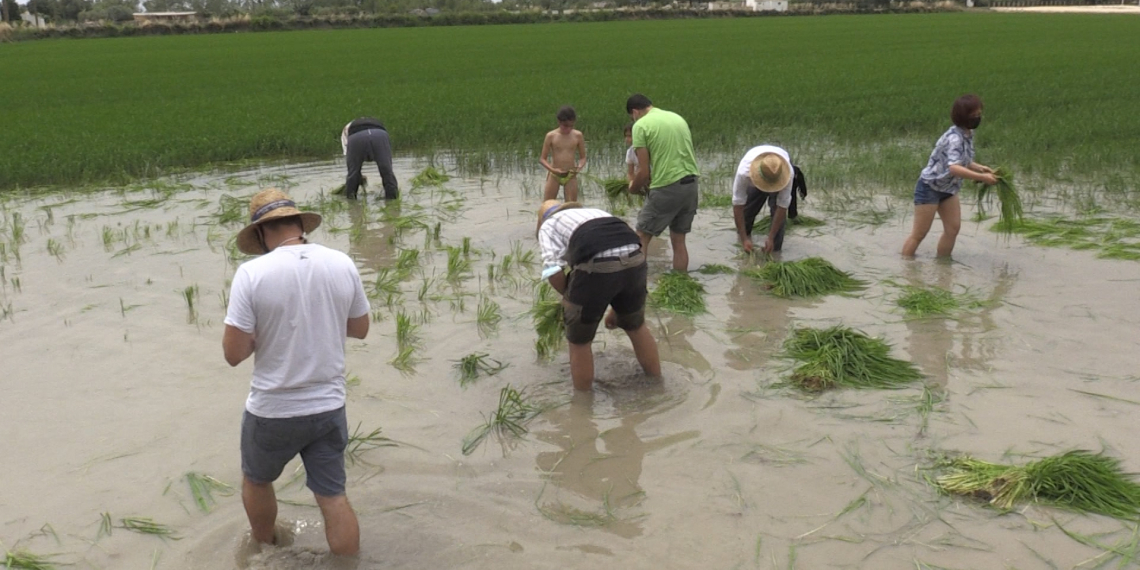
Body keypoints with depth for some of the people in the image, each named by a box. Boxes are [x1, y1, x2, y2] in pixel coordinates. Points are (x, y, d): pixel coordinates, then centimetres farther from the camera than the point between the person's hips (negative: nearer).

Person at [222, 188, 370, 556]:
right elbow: (360, 329, 7)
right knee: (332, 496, 12)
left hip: (272, 411, -2)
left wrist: (262, 331, 1)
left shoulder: (252, 273, -17)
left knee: (256, 480, 26)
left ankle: (265, 551, 48)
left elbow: (233, 353, -17)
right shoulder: (343, 265, -6)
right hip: (329, 407, 2)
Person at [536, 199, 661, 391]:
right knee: (636, 325, 32)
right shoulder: (596, 213, 39)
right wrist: (617, 308, 46)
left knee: (579, 340, 17)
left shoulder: (549, 225, 22)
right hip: (635, 259, 6)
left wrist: (569, 297, 21)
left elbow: (553, 271, 3)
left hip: (596, 266, -6)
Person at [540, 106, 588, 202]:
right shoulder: (551, 136, -8)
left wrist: (579, 167, -18)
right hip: (554, 175, -1)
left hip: (571, 176, 1)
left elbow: (583, 157, 4)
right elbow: (542, 158, -5)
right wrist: (553, 170, -22)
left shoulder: (578, 135, -4)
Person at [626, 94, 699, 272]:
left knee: (641, 237, 6)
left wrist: (633, 188, 12)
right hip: (691, 184, 7)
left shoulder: (641, 125, -5)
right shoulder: (677, 117, 15)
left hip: (667, 188, -6)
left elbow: (644, 172, -8)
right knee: (678, 241, 14)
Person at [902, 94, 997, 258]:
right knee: (919, 233, -4)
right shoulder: (954, 138, -26)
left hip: (948, 189, 9)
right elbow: (954, 168, -41)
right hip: (930, 187, -9)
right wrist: (982, 177, -41)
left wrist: (980, 168, 0)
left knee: (953, 228, 7)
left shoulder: (968, 134, 2)